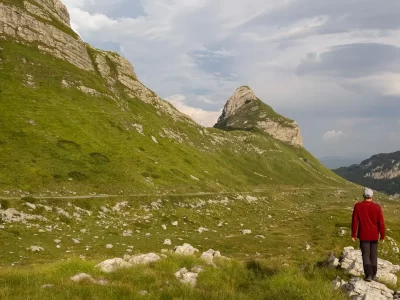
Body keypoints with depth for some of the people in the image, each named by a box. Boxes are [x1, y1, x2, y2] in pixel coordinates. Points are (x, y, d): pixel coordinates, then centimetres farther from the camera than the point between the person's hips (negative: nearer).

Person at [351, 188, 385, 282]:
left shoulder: (358, 206, -10)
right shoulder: (377, 207, -9)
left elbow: (354, 221, -8)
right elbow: (381, 223, -7)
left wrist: (353, 235, 0)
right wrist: (382, 235, 4)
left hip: (363, 235, -1)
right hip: (374, 235, 1)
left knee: (366, 255, 3)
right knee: (373, 255, 14)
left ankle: (368, 275, -8)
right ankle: (373, 275, 22)